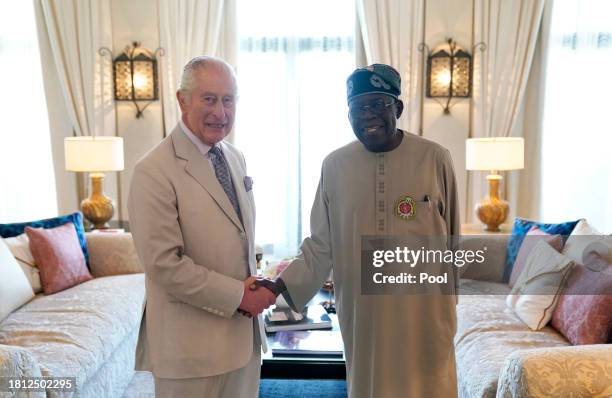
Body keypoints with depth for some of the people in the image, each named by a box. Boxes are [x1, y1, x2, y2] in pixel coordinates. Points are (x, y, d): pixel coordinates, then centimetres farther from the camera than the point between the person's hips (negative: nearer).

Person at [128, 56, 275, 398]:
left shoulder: (236, 158, 7)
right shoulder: (155, 171, -16)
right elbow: (163, 264, -20)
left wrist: (254, 289, 1)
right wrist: (237, 295, -15)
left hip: (246, 332, 7)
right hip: (193, 343, -6)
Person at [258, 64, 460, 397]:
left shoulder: (435, 158, -8)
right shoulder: (334, 165, -5)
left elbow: (451, 239, 2)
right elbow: (320, 244, 0)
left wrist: (448, 300, 10)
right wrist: (282, 284, -13)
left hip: (423, 310, -1)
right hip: (361, 310, 1)